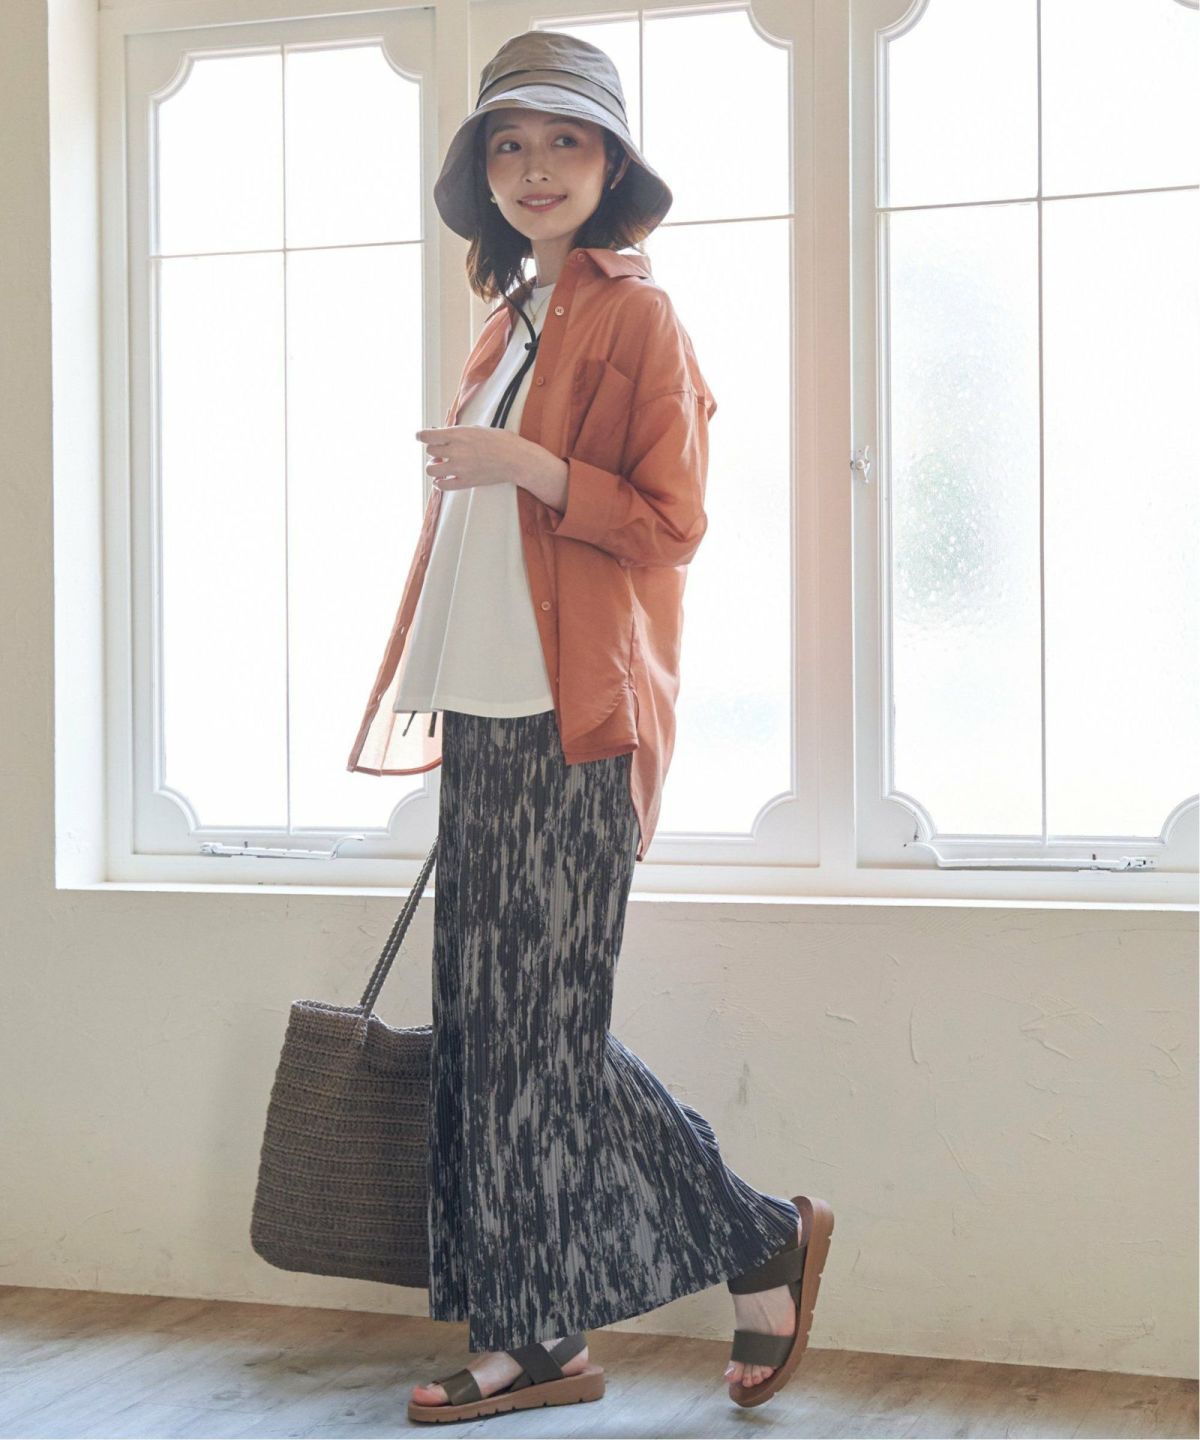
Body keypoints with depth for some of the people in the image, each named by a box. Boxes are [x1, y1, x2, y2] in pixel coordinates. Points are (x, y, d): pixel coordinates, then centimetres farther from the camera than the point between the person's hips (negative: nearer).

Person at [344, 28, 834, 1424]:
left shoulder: (637, 316, -4)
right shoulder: (508, 324, 19)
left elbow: (669, 524, -10)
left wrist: (524, 463, -21)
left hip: (573, 728, -8)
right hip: (488, 720, 8)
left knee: (545, 1033, -6)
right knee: (490, 1028, 7)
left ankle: (768, 1240, 10)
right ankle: (534, 1341, 14)